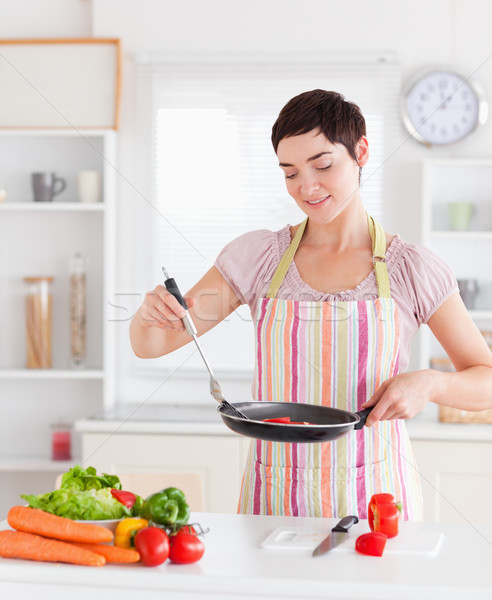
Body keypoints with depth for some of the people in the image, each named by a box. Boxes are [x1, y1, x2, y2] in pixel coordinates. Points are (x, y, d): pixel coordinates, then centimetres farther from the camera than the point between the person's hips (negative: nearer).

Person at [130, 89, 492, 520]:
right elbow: (150, 345, 2)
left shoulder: (412, 268, -3)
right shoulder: (259, 256, 1)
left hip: (371, 498, -1)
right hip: (275, 498, 1)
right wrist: (151, 314, -20)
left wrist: (430, 383, -18)